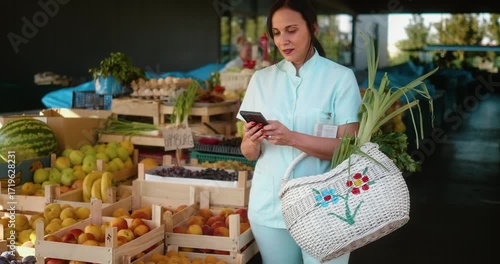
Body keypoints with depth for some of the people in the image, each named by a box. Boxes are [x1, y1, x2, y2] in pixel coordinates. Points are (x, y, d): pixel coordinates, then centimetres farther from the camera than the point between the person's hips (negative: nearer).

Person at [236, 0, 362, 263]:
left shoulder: (340, 77, -4)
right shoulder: (261, 79, 6)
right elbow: (249, 153, 7)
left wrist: (293, 138, -24)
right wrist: (252, 142, -16)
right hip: (269, 206, 3)